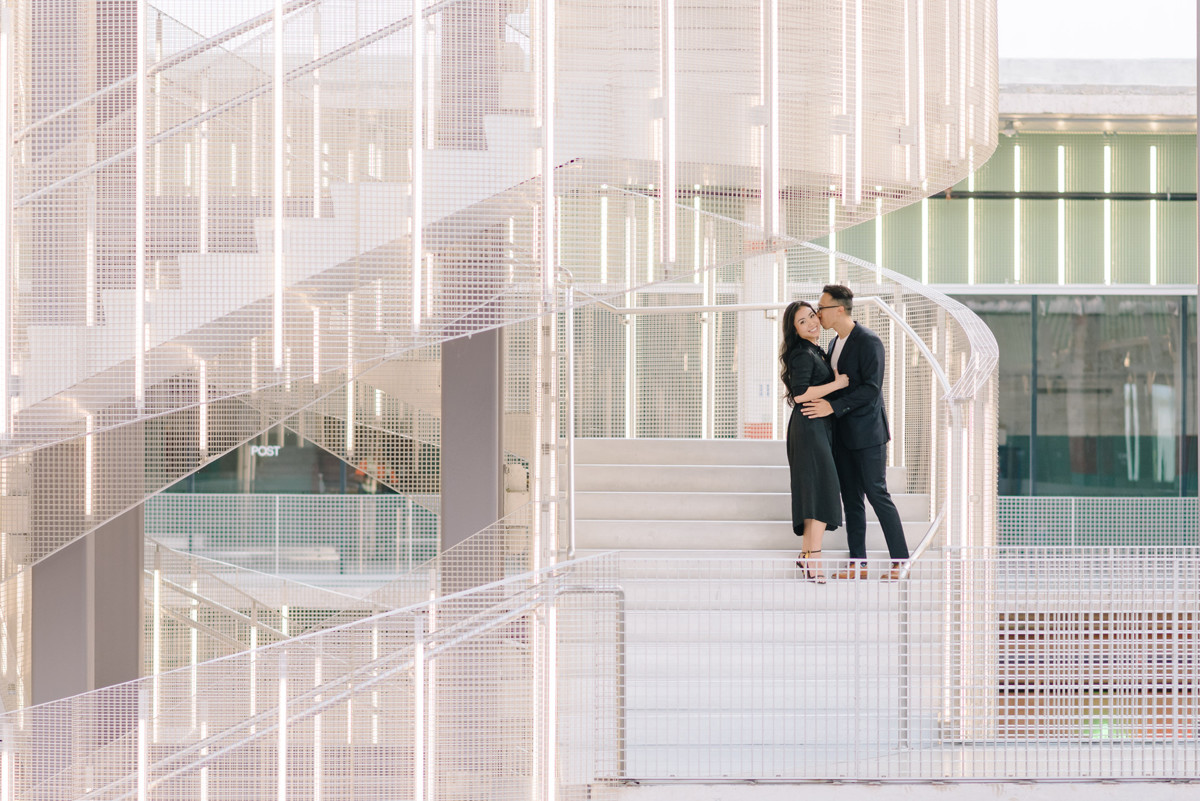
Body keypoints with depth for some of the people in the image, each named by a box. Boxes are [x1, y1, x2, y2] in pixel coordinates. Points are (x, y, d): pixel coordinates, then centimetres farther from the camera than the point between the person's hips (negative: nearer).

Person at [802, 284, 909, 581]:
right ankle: (857, 564, 10)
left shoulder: (868, 341, -14)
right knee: (851, 498, 8)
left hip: (867, 433, -9)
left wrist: (833, 407, -24)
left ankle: (900, 560, -1)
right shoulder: (835, 344, 14)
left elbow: (871, 388, -21)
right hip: (843, 434, 9)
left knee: (877, 494, -7)